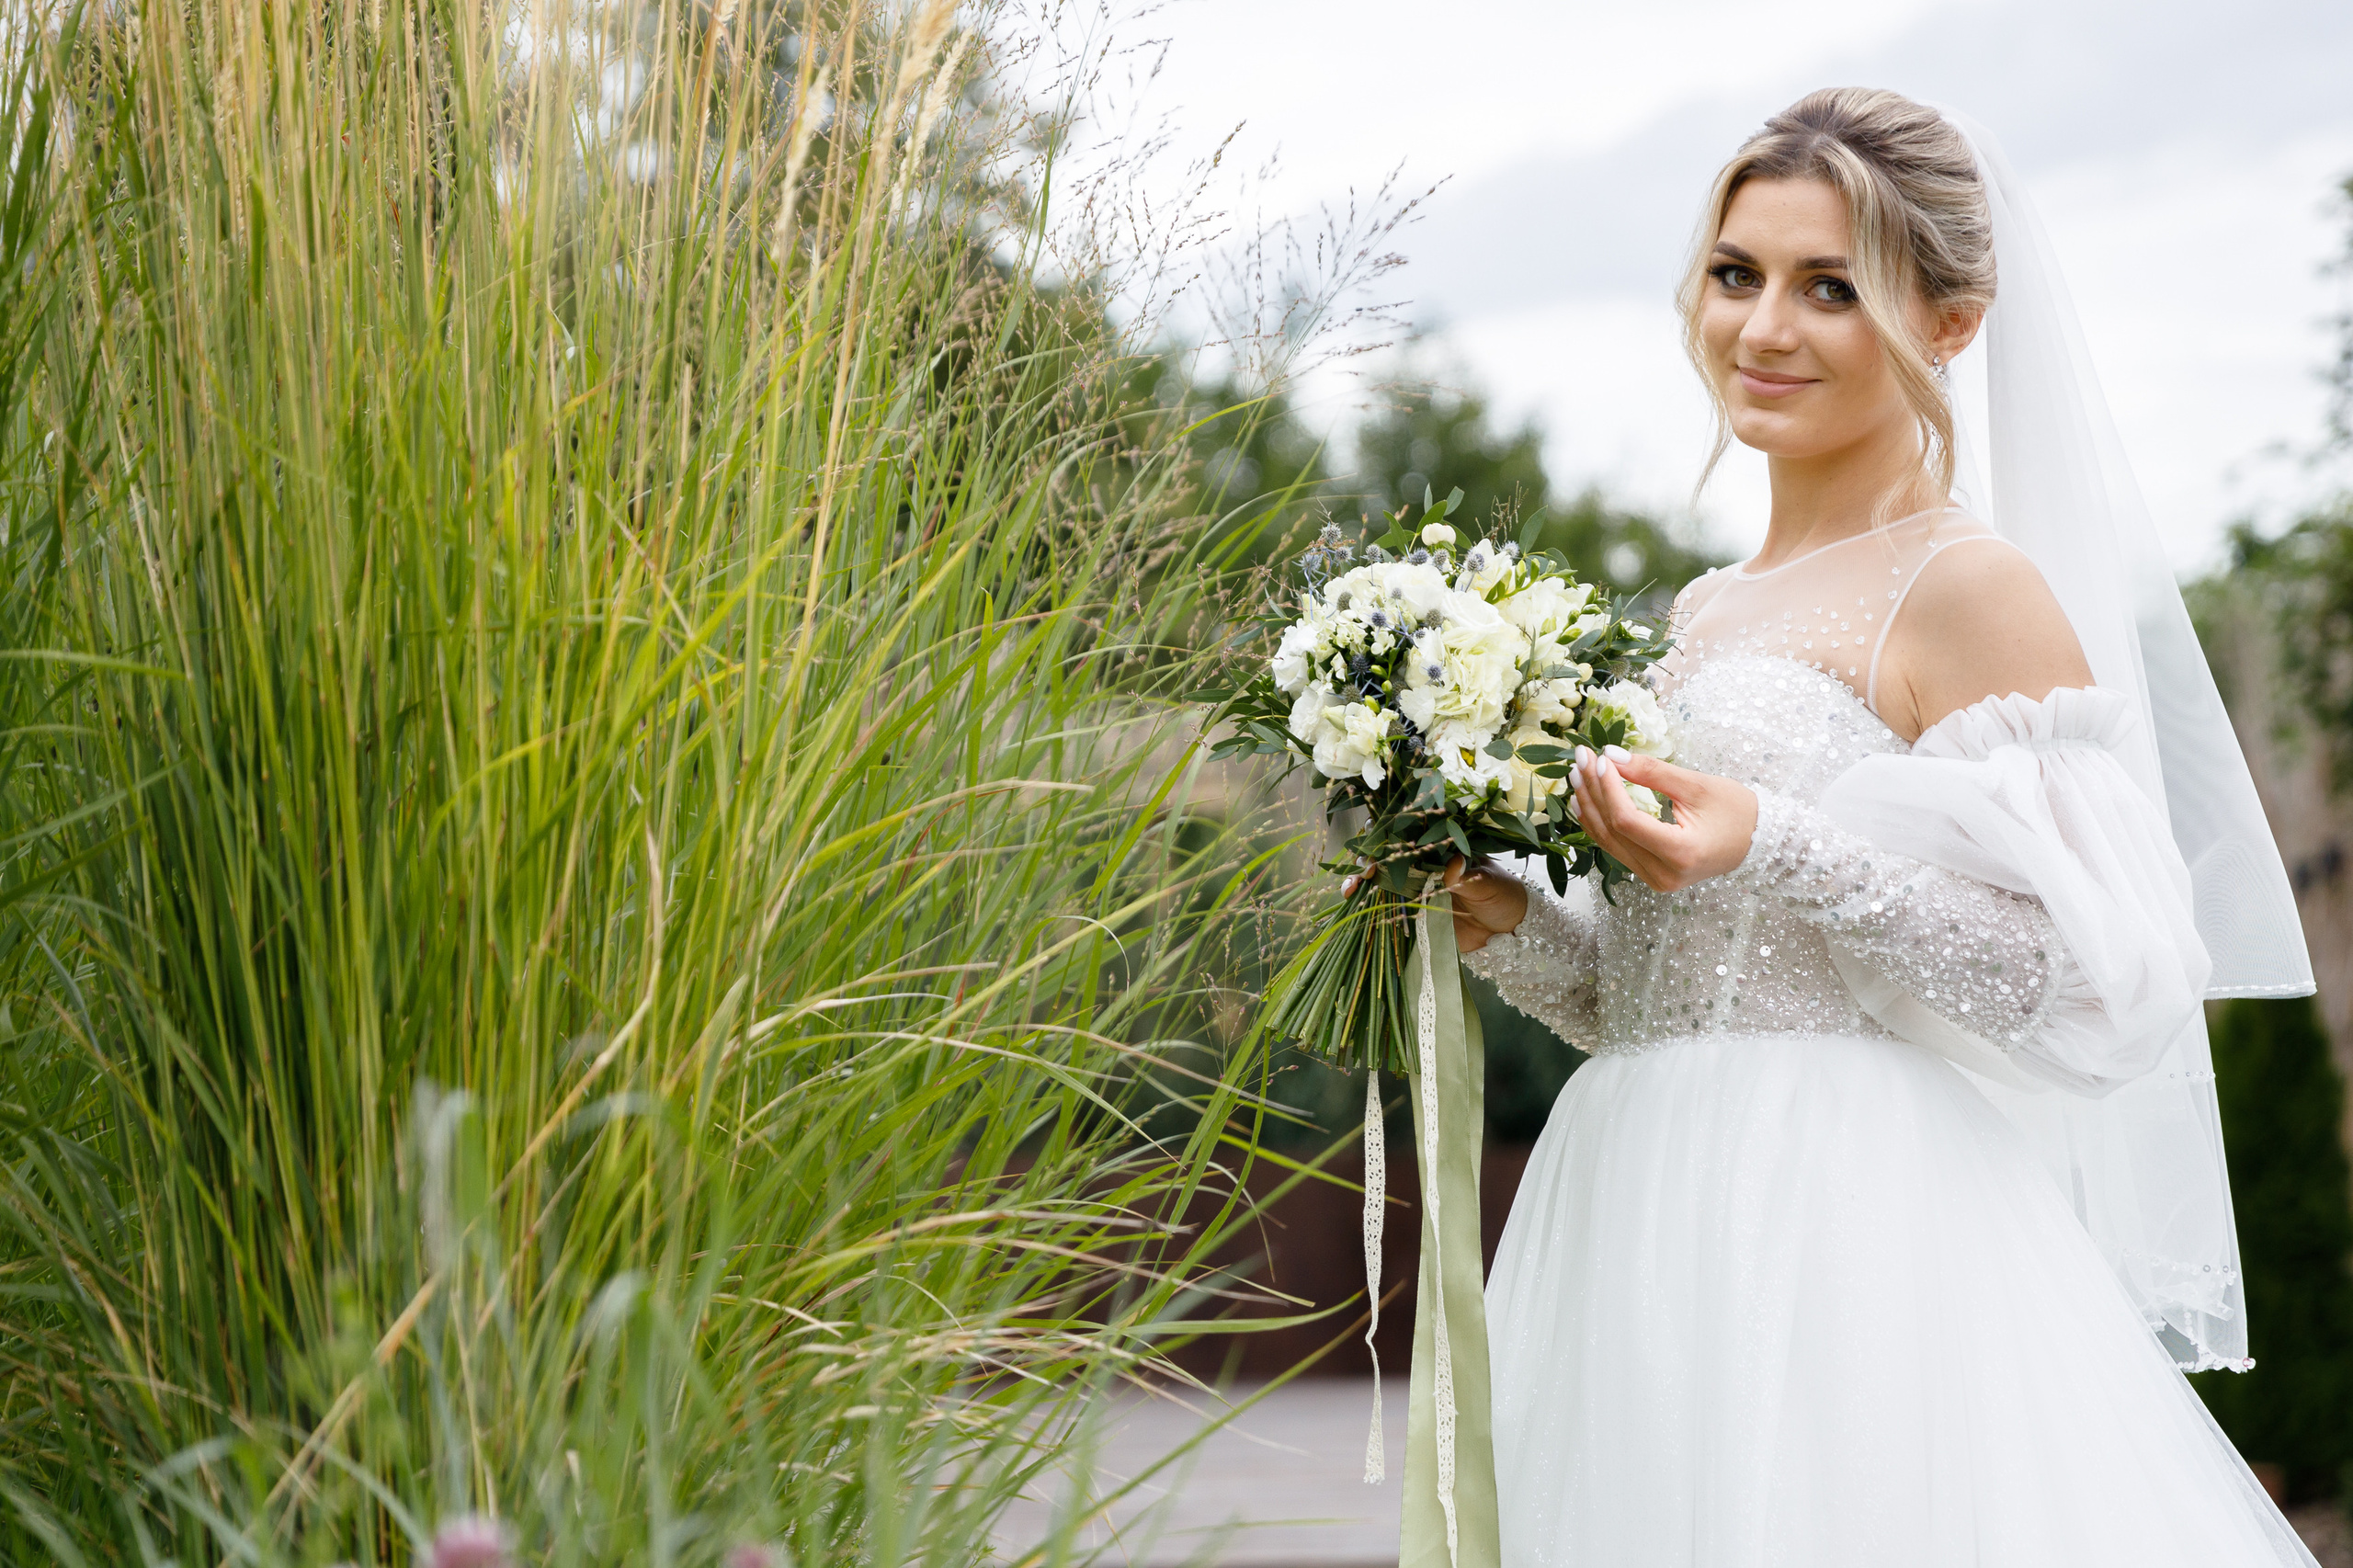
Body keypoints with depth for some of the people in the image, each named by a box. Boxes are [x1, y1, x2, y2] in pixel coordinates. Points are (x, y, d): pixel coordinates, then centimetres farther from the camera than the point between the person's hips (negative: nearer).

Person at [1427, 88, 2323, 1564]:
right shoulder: (1704, 616, 16)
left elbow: (2094, 993, -15)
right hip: (1651, 1249, 7)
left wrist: (1775, 851, -22)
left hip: (1843, 1250, -7)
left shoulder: (1973, 589, -8)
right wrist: (1506, 924, 4)